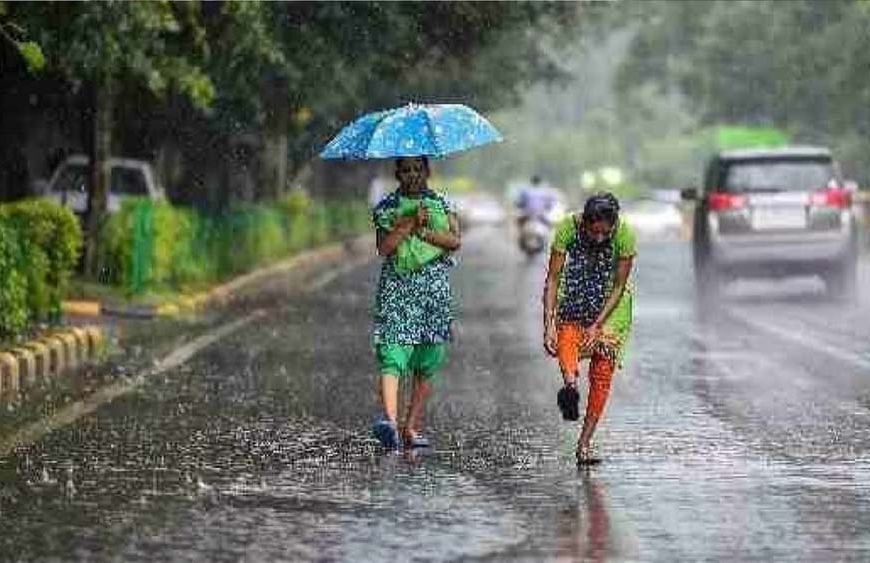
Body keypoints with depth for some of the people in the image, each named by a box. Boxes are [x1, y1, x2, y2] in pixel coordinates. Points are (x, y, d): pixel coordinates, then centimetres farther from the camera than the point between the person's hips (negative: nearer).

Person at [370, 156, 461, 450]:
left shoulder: (442, 204, 12)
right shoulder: (386, 207, 7)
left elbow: (454, 241, -2)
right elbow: (384, 247, -7)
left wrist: (422, 230, -11)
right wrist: (409, 223, -13)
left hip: (435, 289, 2)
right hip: (396, 287, -2)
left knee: (426, 364, 3)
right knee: (392, 356, -17)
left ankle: (412, 427, 9)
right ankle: (389, 418, -32)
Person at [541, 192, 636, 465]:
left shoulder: (625, 235, -25)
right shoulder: (568, 227, -25)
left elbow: (619, 286, -18)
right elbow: (552, 278, -22)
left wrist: (597, 326, -24)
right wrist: (549, 323, -30)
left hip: (610, 304, -2)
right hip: (574, 298, 2)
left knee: (602, 371, -8)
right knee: (567, 336, -30)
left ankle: (584, 443, -4)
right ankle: (570, 384, -55)